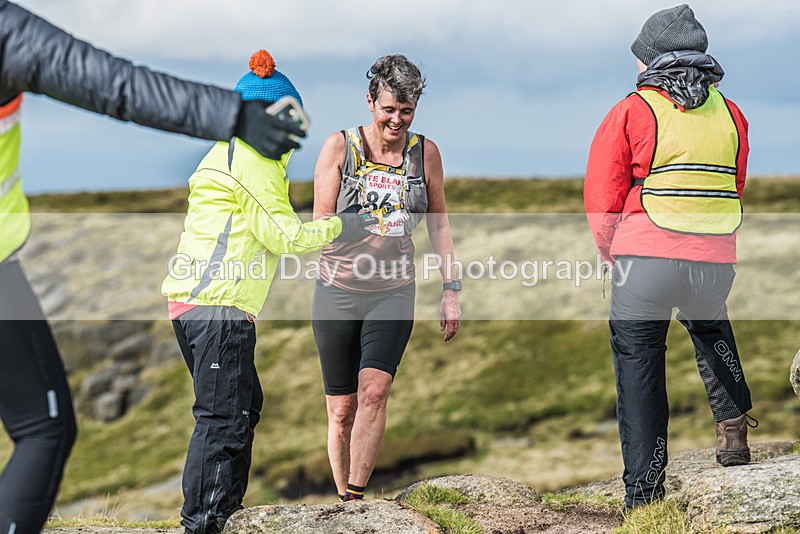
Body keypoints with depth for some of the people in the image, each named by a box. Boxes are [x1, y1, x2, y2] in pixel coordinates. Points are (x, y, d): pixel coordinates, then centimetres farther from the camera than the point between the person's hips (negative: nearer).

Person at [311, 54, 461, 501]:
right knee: (342, 409, 3)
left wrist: (451, 289, 10)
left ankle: (356, 496, -14)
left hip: (394, 292, 1)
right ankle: (343, 505, 16)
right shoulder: (340, 146, -2)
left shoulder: (425, 152, 4)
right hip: (338, 292, 0)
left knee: (374, 391, -20)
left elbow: (438, 224, 13)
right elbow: (321, 225, -3)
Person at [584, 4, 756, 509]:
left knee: (639, 364, 4)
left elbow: (601, 199, -1)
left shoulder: (632, 112, -1)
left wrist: (613, 251, 15)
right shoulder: (730, 115, 11)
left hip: (647, 260, -4)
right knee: (710, 326, 35)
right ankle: (733, 426, 26)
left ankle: (644, 492, 2)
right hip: (717, 261, 4)